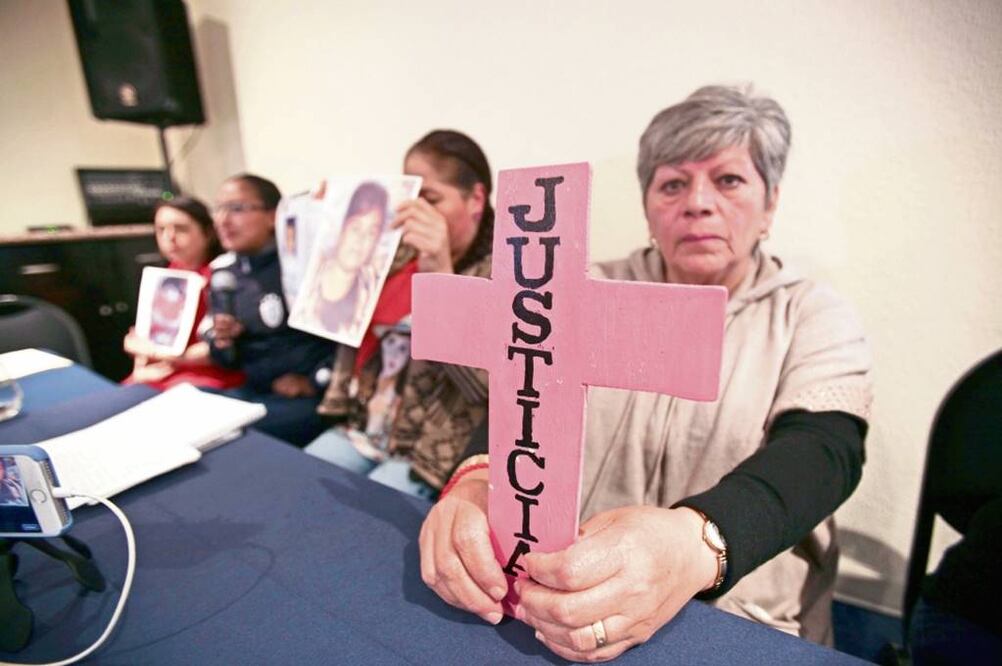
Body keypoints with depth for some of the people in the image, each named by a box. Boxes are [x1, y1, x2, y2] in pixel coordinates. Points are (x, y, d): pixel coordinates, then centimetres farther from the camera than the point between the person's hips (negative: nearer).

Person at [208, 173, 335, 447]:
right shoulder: (223, 271, 8)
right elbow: (227, 360, 16)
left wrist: (316, 382, -13)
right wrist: (222, 341, -6)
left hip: (315, 396, -6)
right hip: (256, 391, 7)